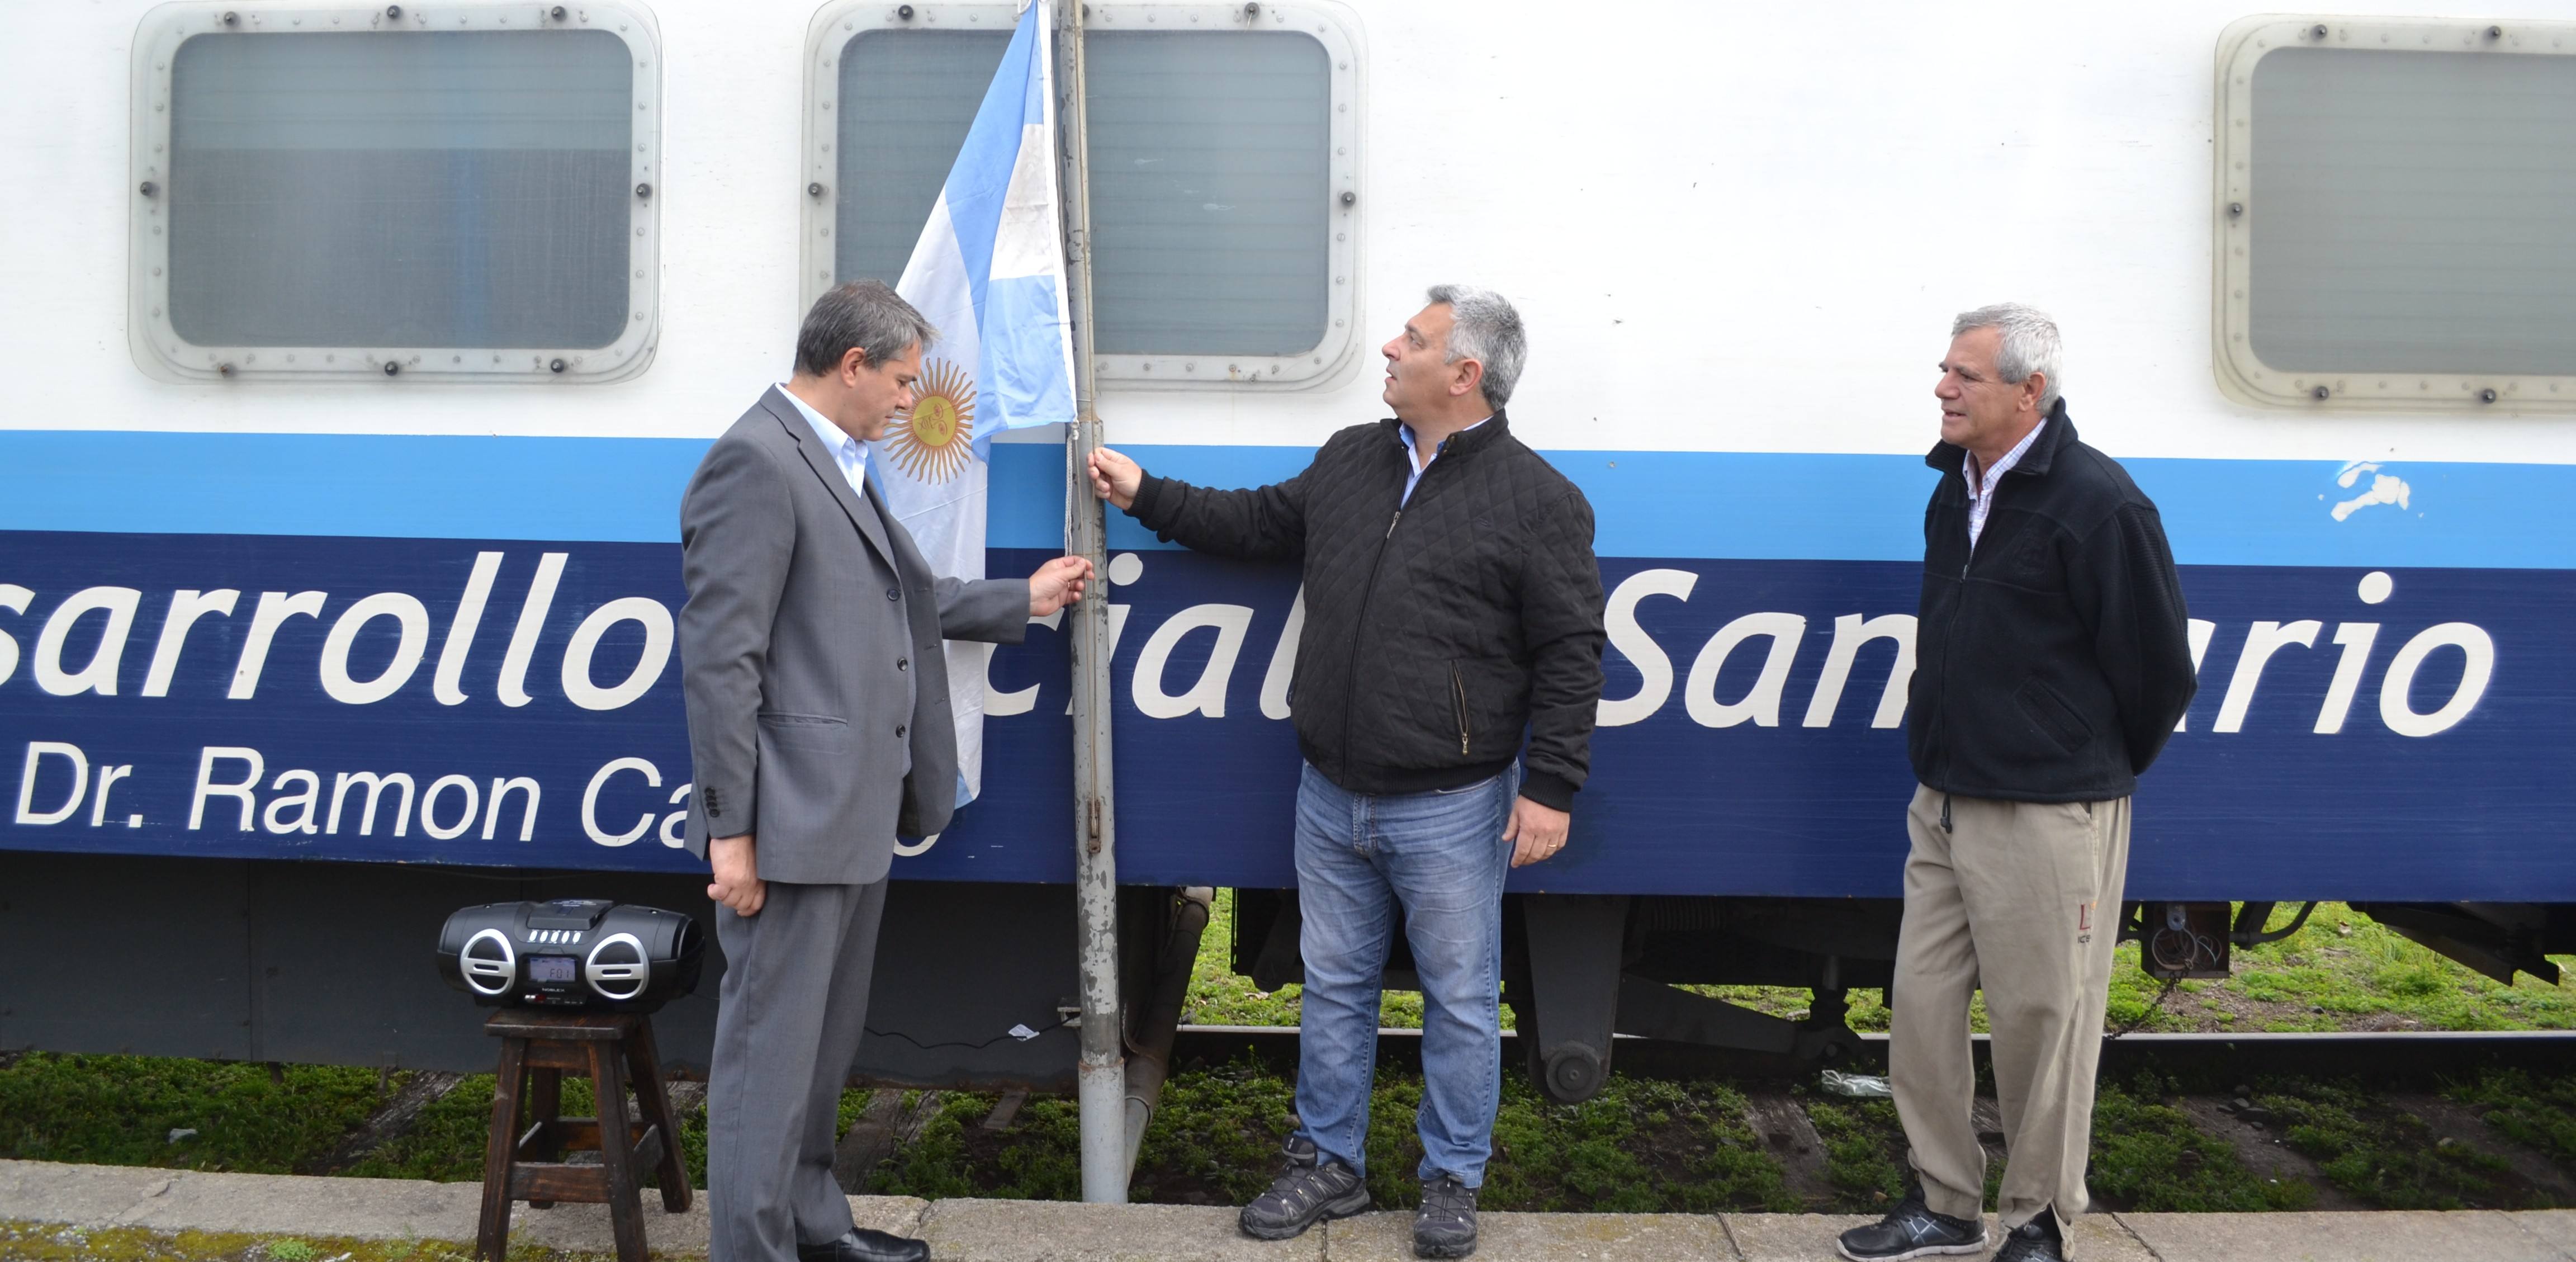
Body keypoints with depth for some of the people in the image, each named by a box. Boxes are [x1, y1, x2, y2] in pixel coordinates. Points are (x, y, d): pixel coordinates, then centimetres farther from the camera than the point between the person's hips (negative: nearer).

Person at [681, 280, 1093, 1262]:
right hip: (792, 823, -10)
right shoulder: (757, 463, -15)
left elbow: (893, 602, 23)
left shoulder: (840, 465, 15)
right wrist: (731, 830, -19)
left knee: (826, 1041, 21)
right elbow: (719, 658, -19)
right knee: (771, 1048, -1)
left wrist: (1023, 601, 27)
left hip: (855, 815, 10)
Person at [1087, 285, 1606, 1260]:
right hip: (1331, 796, 6)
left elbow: (1570, 655, -10)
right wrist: (1146, 496, 17)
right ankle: (1328, 1166, 30)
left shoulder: (1537, 500, -9)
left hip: (1450, 810, -5)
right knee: (1333, 987, 15)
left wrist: (1550, 786, -13)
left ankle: (1452, 1181, 24)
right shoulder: (1349, 461, 9)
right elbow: (1260, 524, 23)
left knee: (1460, 999, 7)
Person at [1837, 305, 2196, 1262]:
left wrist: (2095, 770, 3)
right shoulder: (1957, 488, 10)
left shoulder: (2096, 502, -15)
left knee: (2042, 1019, 3)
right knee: (1921, 1004, 10)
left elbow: (2158, 669, -9)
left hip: (2045, 816, -8)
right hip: (1943, 805, 8)